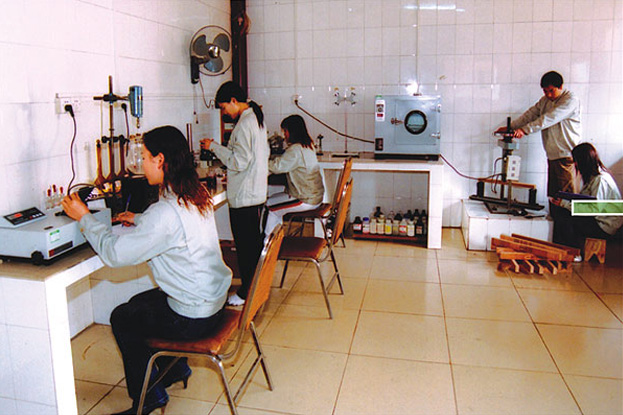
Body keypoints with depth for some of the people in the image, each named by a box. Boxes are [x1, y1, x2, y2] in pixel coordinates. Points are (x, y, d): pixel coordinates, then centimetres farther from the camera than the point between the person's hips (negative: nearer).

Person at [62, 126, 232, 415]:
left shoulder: (166, 212, -29)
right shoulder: (197, 195, 0)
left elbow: (114, 253, -24)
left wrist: (84, 217, -11)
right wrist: (140, 220, 20)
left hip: (193, 319, -9)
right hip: (215, 298, 9)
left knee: (122, 318, 12)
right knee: (138, 303, 26)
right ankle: (175, 367, 39)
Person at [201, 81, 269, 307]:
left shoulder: (244, 124, -19)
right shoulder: (257, 118, 11)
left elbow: (239, 162, -21)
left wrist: (214, 147, -12)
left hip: (243, 196, -10)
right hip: (257, 192, 10)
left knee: (245, 245, 0)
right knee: (254, 241, 18)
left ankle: (247, 292, 11)